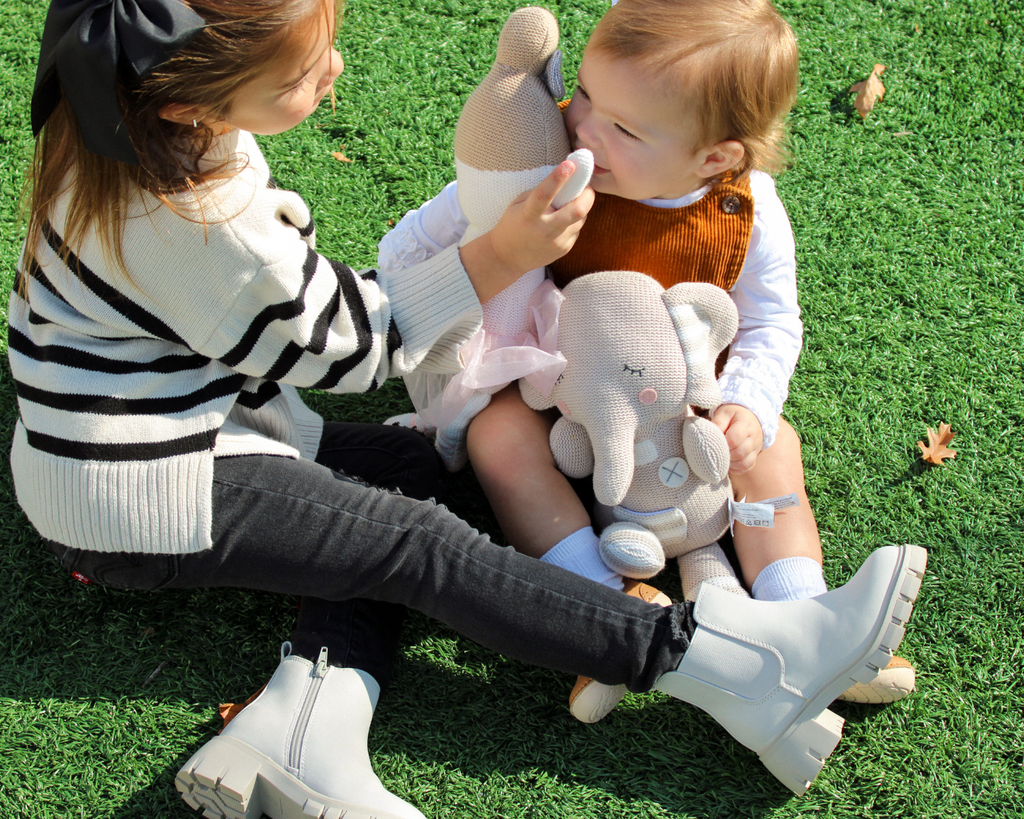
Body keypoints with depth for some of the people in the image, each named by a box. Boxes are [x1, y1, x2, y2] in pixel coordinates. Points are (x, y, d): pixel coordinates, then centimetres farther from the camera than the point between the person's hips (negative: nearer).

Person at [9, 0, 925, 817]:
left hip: (183, 429, 10)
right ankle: (738, 668, -16)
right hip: (138, 498, -9)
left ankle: (302, 722, -10)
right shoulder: (190, 223, -30)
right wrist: (503, 255, -16)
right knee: (425, 545, -14)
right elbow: (343, 341, -16)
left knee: (407, 471, 8)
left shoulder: (153, 124, -1)